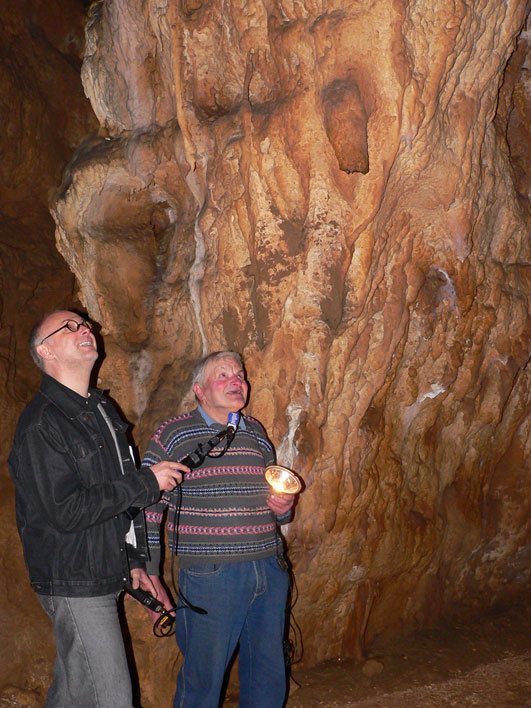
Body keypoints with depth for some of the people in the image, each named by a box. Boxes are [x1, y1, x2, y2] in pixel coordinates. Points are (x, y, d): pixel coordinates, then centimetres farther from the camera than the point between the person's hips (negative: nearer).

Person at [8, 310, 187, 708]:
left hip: (105, 579, 8)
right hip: (73, 585, -8)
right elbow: (65, 511, -24)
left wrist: (135, 560, 15)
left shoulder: (103, 410, 13)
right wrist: (148, 483, -20)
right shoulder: (40, 424, -16)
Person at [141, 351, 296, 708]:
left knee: (269, 679, 13)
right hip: (210, 576, -5)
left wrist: (283, 508, 3)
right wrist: (150, 578, -7)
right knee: (203, 679, 2)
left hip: (270, 571, 5)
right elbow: (147, 509, -3)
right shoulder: (173, 435, -2)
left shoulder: (256, 432, 15)